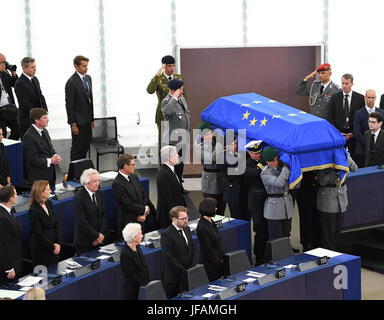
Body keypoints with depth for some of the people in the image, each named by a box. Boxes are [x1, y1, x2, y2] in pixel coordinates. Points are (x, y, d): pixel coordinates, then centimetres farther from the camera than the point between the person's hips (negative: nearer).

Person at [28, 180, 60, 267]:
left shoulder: (49, 203, 3)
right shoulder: (34, 210, -19)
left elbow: (56, 224, 7)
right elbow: (38, 233, -16)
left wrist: (57, 243, -3)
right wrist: (52, 247, -11)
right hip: (41, 250, -7)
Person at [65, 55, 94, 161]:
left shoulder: (88, 78, 9)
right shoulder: (71, 82, -17)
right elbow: (69, 105, -15)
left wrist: (92, 119, 15)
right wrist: (73, 124, -16)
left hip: (87, 121, 8)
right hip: (78, 122, -8)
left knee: (85, 147, 14)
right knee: (77, 147, 1)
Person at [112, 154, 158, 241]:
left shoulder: (134, 177, 10)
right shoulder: (117, 184, -16)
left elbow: (144, 195, 9)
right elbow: (128, 205, -18)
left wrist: (144, 214, -5)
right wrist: (145, 209, -7)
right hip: (129, 223, -7)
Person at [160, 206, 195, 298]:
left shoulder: (187, 229, 10)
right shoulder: (167, 235, -16)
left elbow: (192, 249, 18)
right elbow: (168, 257, -19)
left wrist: (192, 266, 5)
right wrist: (183, 271, -18)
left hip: (188, 275, 7)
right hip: (173, 277, -7)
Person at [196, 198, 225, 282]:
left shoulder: (211, 222, 6)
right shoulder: (202, 227, -23)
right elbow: (208, 249, -19)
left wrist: (222, 257, 10)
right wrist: (218, 262, -13)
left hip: (217, 261, 9)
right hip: (209, 264, -9)